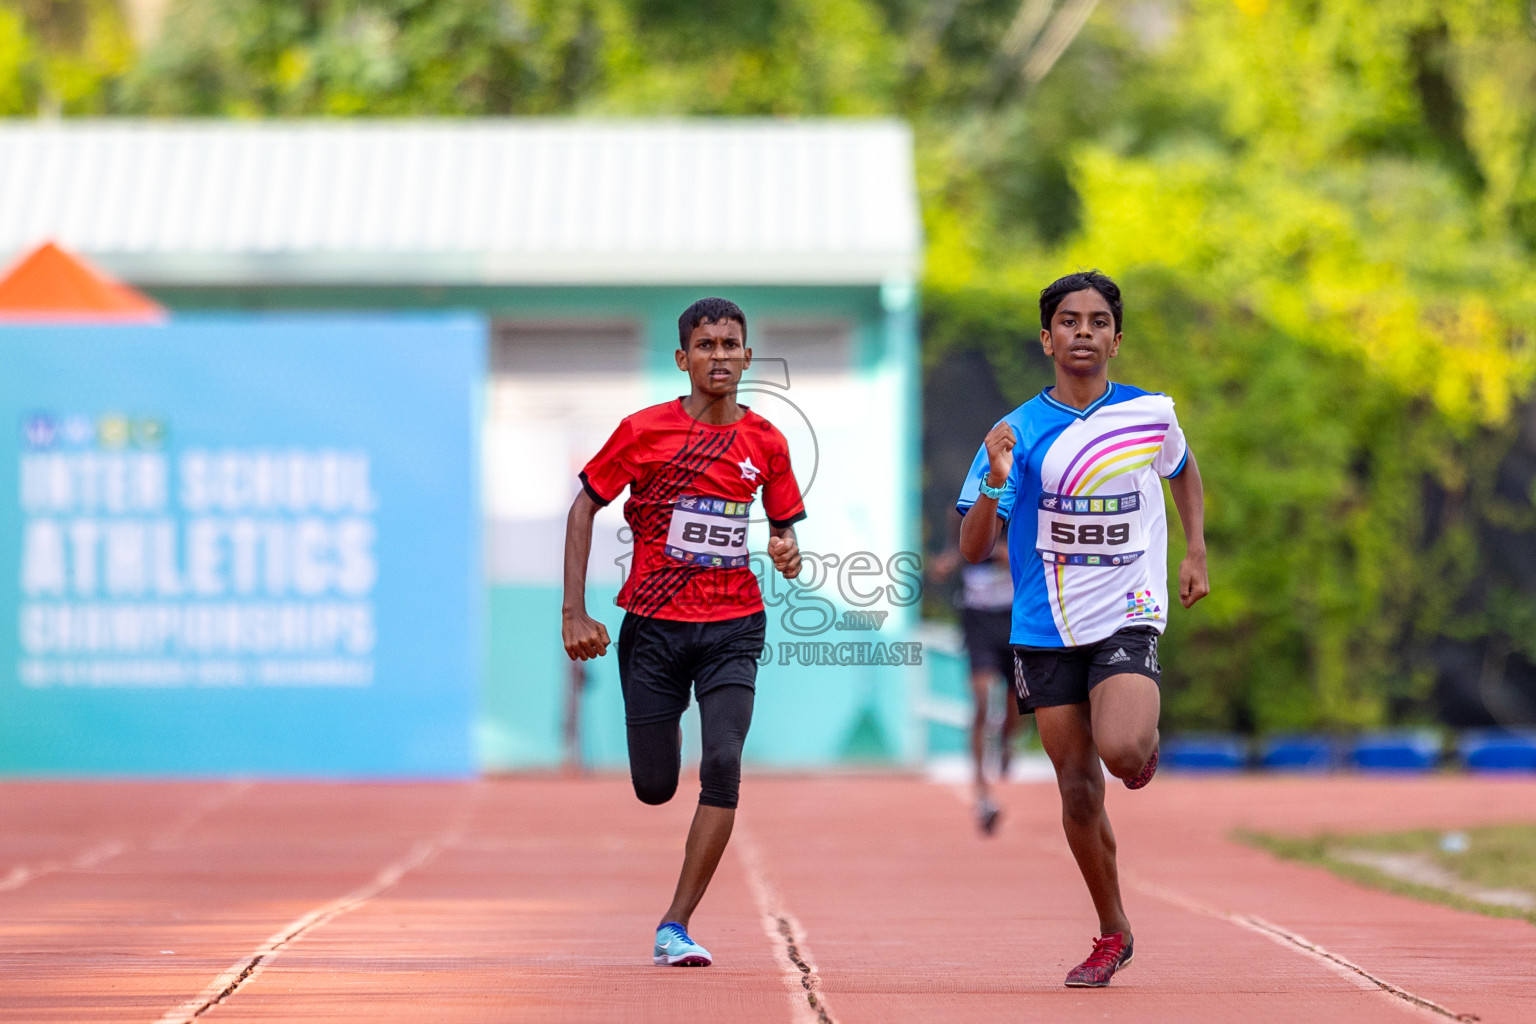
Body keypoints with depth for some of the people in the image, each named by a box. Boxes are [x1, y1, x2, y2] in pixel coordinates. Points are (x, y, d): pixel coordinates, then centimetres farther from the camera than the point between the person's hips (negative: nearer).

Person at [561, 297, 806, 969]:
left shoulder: (766, 443, 3)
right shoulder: (644, 430, -4)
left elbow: (784, 524, 16)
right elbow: (584, 508, 2)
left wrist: (788, 551, -9)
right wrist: (574, 613, -5)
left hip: (733, 628, 1)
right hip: (653, 626, -1)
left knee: (722, 767, -17)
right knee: (654, 789, 3)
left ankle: (675, 925, -9)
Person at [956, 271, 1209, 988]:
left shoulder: (1152, 415, 0)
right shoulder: (1019, 432, -5)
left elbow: (1183, 471, 25)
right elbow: (972, 550, -9)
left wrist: (1195, 553, 15)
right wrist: (995, 483, -26)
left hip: (1126, 617, -1)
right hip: (1046, 629, 1)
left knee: (1119, 749, -26)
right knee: (1078, 789, 4)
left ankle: (1147, 743, 13)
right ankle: (1112, 934, 23)